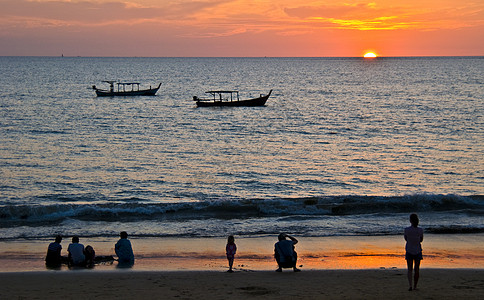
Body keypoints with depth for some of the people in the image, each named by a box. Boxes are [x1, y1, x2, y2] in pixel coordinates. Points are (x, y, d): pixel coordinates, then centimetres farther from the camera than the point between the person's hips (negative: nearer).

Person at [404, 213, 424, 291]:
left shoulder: (407, 229, -14)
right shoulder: (420, 230, -11)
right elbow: (421, 240, 4)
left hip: (409, 251, -1)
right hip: (418, 251, 1)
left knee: (409, 269, 7)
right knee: (417, 269, 12)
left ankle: (410, 285, -12)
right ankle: (415, 286, 17)